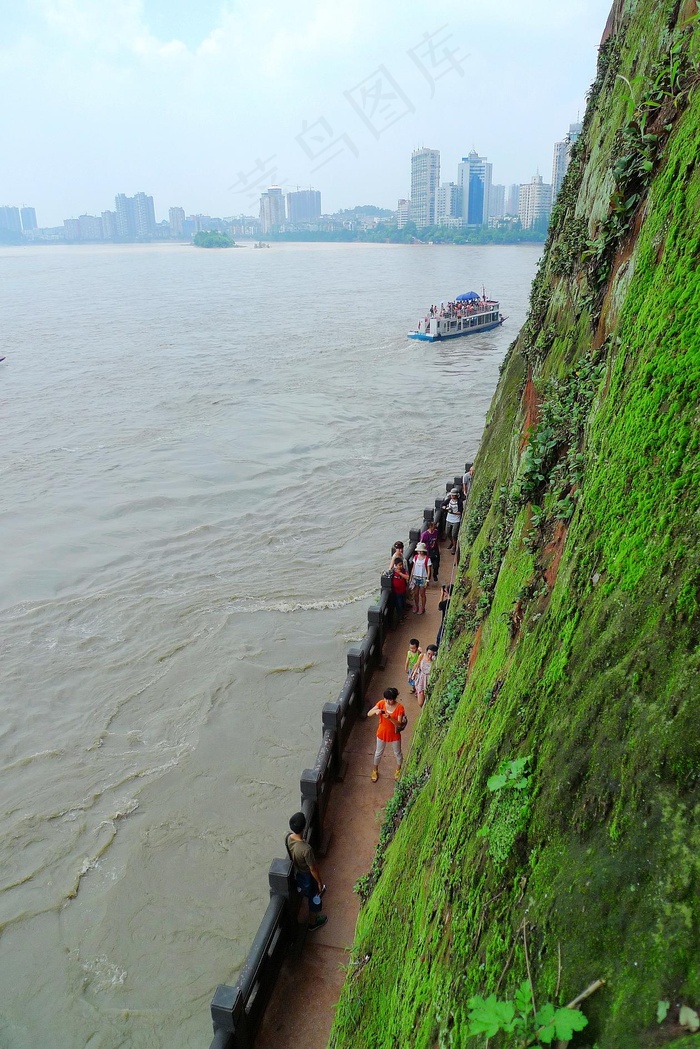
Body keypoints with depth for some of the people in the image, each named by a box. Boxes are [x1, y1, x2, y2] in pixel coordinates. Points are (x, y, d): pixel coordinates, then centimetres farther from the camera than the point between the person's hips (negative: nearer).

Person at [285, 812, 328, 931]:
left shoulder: (288, 838, -23)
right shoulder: (306, 849, -43)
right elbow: (313, 869, -26)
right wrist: (320, 882, -9)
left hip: (296, 873, 7)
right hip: (307, 877, -6)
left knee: (306, 893, 37)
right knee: (315, 899, 24)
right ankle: (312, 923, 48)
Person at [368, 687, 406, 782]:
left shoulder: (399, 708, -24)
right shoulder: (381, 703, -18)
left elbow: (399, 724, -24)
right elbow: (369, 714, -17)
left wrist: (390, 718, -42)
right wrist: (375, 711, -39)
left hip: (394, 734, -1)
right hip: (382, 733, 2)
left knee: (397, 753, 22)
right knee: (379, 752, 22)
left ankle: (398, 770, 51)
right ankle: (375, 770, 47)